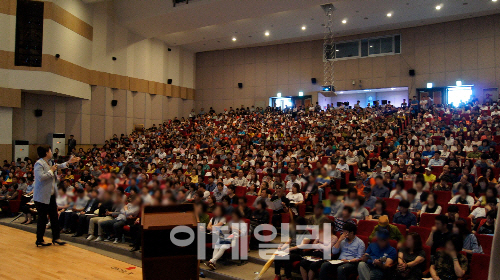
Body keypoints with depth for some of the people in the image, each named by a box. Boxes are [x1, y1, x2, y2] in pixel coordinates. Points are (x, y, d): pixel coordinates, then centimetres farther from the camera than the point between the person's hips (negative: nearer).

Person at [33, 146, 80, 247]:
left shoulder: (50, 163, 11)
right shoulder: (39, 164, -16)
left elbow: (58, 166, 30)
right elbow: (41, 177, -29)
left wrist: (69, 162, 22)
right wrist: (51, 171, -18)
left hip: (51, 195, 9)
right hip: (42, 197, -9)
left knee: (54, 217, 11)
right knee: (42, 218, 0)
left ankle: (56, 238, 19)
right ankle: (39, 240, 12)